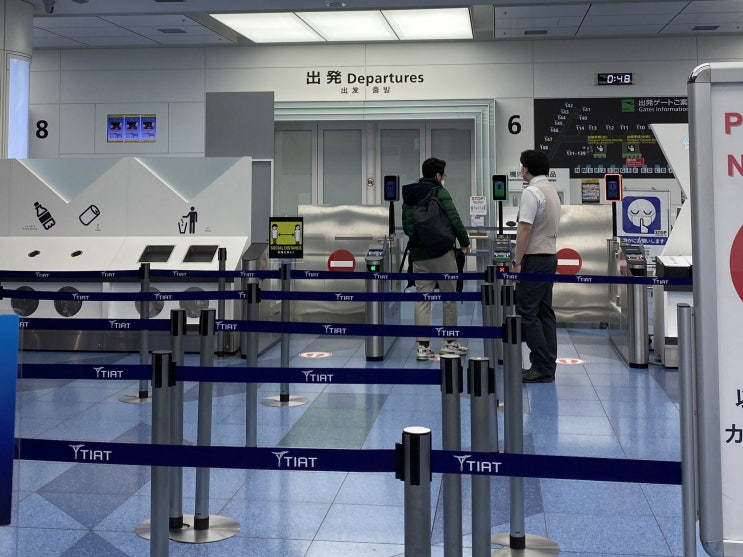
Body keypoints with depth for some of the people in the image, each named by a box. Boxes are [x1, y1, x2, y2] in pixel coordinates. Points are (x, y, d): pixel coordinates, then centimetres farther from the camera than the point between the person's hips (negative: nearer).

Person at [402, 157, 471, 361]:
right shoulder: (440, 193, -8)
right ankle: (449, 342, 15)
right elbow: (454, 220, -12)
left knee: (422, 299, 5)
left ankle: (423, 346, 1)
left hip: (418, 254, 5)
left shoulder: (408, 196, 9)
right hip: (442, 252, -5)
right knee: (449, 297, 8)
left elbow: (406, 226, 10)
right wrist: (465, 242, 0)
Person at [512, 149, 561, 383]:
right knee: (545, 312, 11)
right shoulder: (551, 190, 15)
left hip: (534, 260, -10)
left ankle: (542, 367, -7)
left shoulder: (532, 192, -16)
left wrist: (517, 261, -16)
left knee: (527, 313, -7)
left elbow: (525, 229, -21)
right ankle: (548, 366, 13)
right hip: (549, 257, 10)